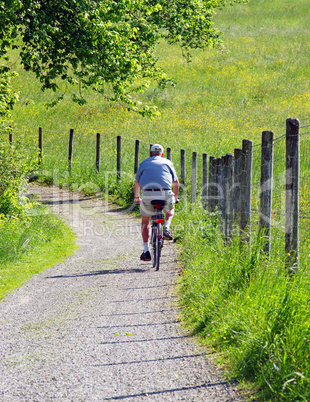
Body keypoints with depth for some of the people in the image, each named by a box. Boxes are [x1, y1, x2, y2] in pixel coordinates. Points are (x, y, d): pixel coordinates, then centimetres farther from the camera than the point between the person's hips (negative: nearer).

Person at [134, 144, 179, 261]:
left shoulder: (144, 163, 20)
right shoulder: (168, 163, 20)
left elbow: (137, 182, 24)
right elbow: (176, 183, 23)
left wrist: (137, 197, 38)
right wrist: (175, 197, 38)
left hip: (148, 195, 0)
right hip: (165, 194, 0)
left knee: (145, 222, 18)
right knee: (170, 209, 35)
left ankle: (146, 250, 10)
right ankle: (166, 227, 7)